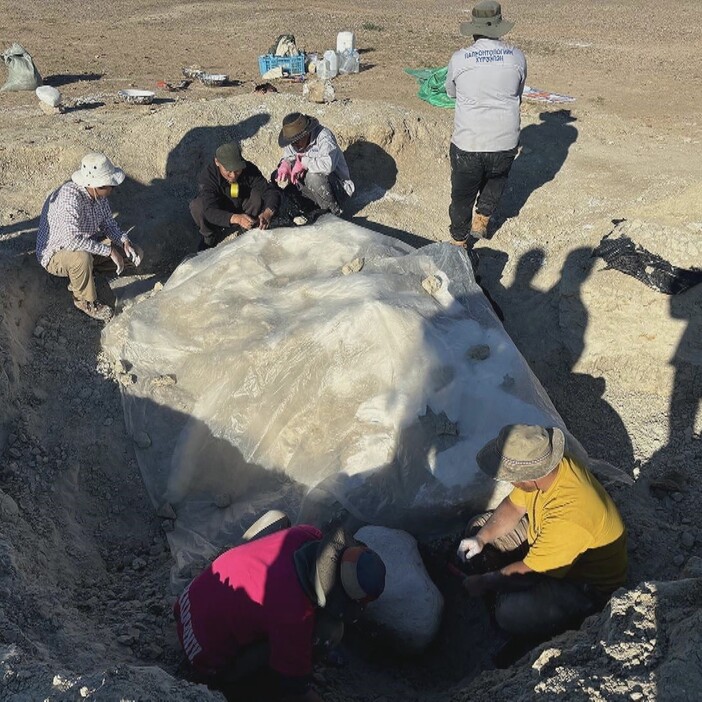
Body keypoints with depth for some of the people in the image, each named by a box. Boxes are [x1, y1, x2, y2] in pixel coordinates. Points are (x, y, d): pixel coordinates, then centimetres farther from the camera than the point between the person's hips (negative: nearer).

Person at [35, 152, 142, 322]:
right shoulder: (70, 197, -35)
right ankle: (85, 301, -11)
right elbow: (71, 239, -44)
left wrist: (125, 241, -15)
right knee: (82, 257, -42)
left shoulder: (98, 193, -10)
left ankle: (82, 276, 10)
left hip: (88, 246, 8)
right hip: (56, 255, -8)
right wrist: (109, 250, -37)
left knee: (135, 253, -2)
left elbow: (107, 222, 4)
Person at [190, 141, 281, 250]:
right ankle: (209, 239, -3)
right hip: (219, 217, -1)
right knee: (197, 206, -32)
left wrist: (267, 213, -48)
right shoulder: (207, 175, -29)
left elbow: (272, 192, -25)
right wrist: (237, 218, -58)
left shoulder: (249, 169, -22)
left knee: (258, 195, -27)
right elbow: (210, 211, -40)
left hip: (243, 211, 1)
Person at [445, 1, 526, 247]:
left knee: (462, 194, 19)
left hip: (467, 144, -1)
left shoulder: (459, 59, -7)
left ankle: (459, 241, 33)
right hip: (505, 143, 1)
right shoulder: (517, 57, -3)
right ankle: (482, 218, 29)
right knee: (496, 180, 34)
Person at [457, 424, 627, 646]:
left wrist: (484, 582, -13)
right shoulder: (543, 466, -18)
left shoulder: (568, 516, -41)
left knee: (510, 614, -30)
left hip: (589, 585, -8)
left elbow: (528, 571, -27)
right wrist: (482, 538, -10)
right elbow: (513, 506, 2)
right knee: (480, 525, 6)